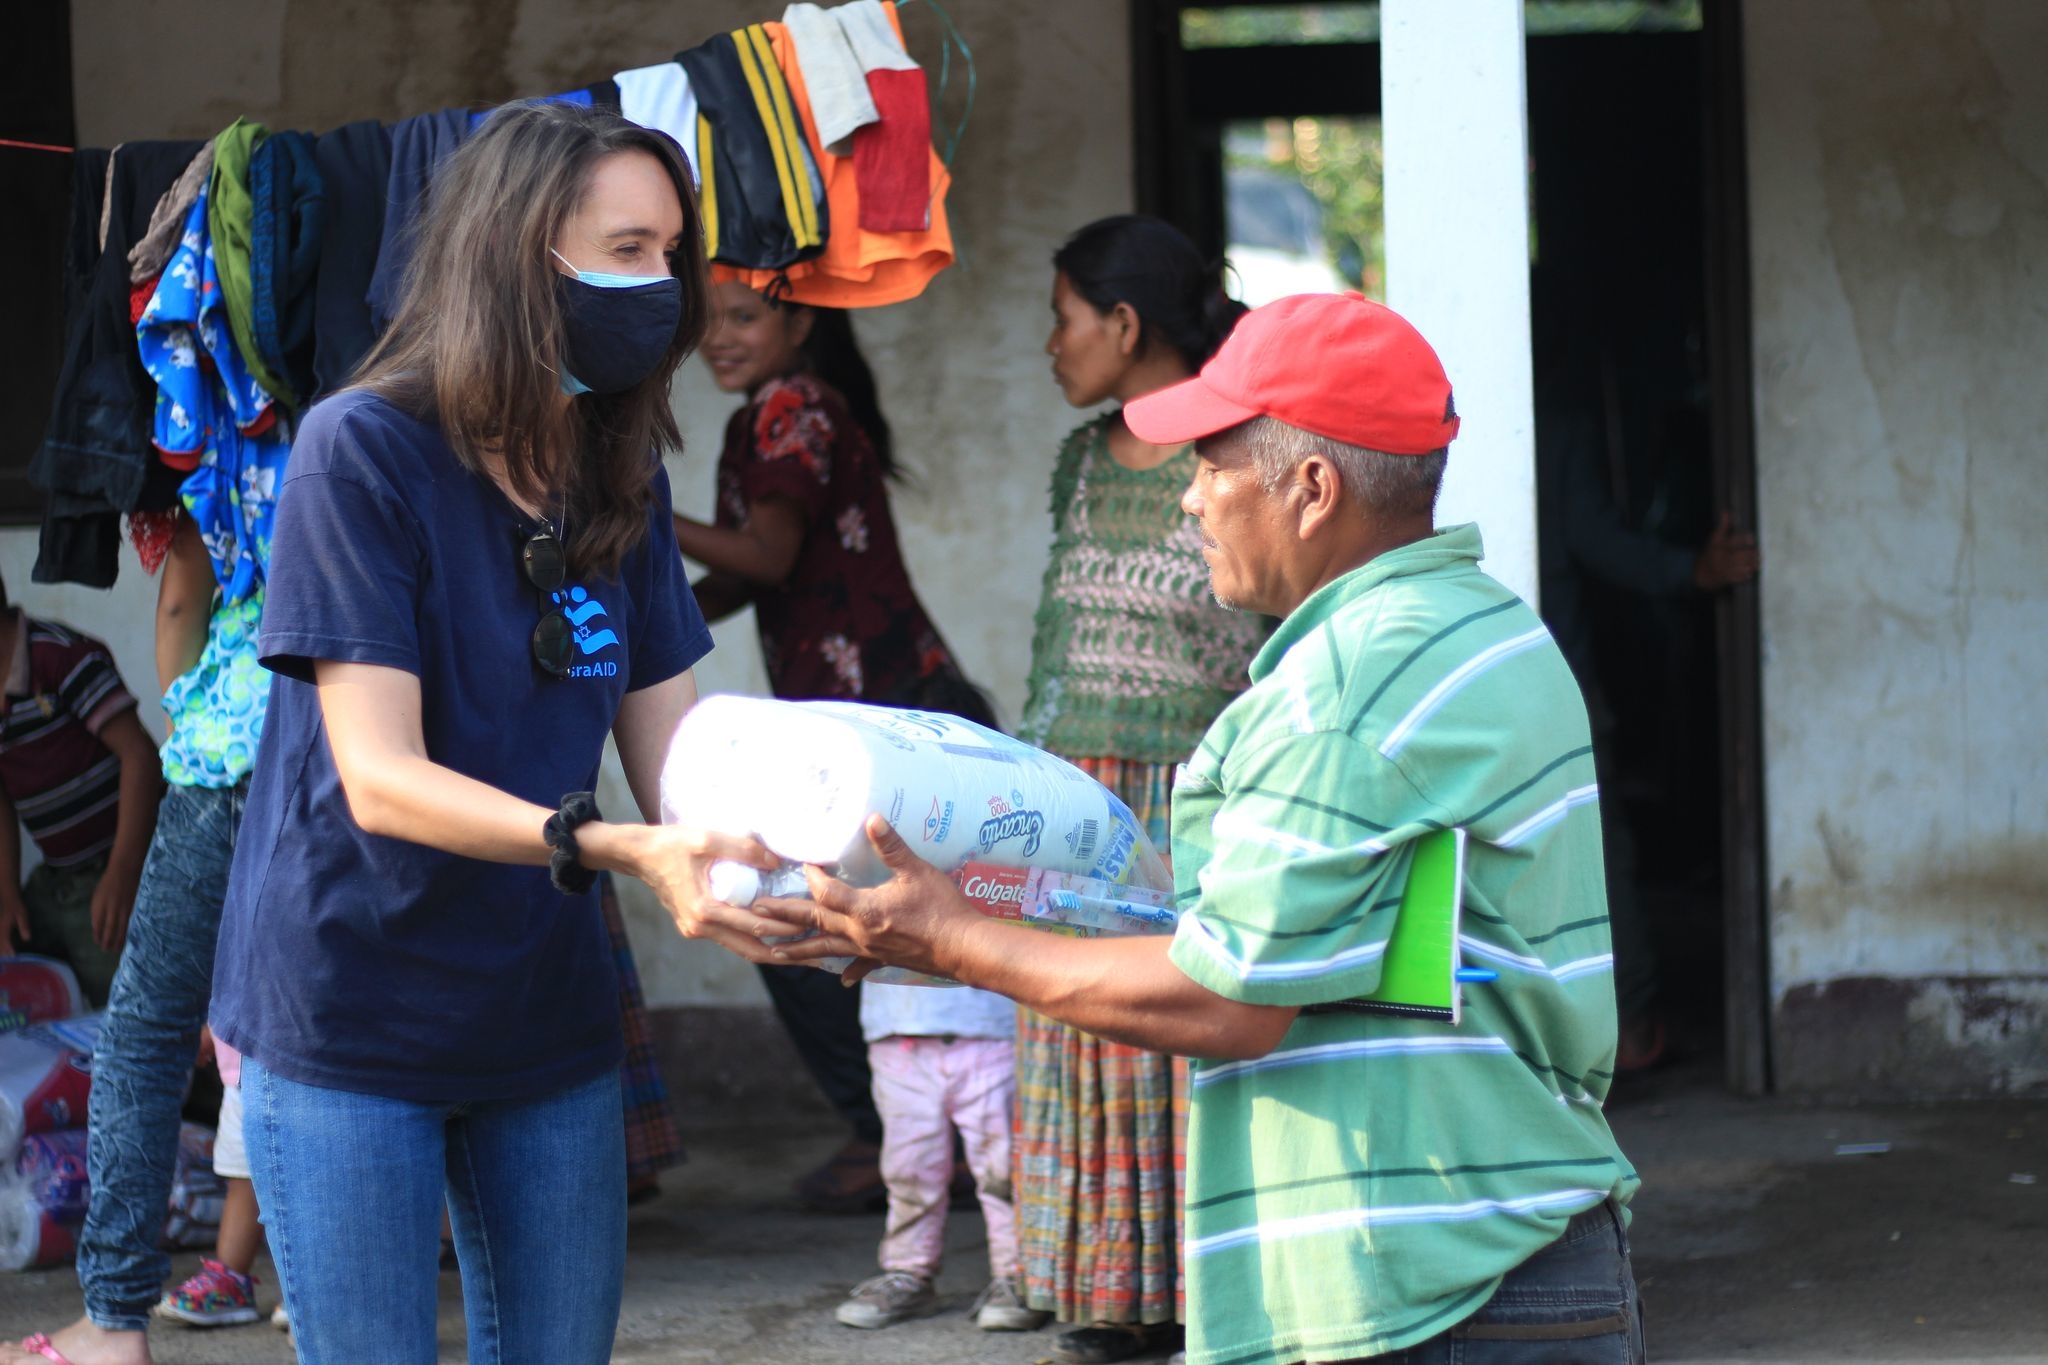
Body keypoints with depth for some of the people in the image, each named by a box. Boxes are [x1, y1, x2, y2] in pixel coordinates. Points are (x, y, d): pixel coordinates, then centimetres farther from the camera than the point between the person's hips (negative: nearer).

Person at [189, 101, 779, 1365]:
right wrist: (614, 850, -35)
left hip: (546, 1017, 6)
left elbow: (675, 759, 1)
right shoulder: (364, 450, -15)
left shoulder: (621, 478, 5)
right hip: (355, 1015, -6)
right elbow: (381, 779, -21)